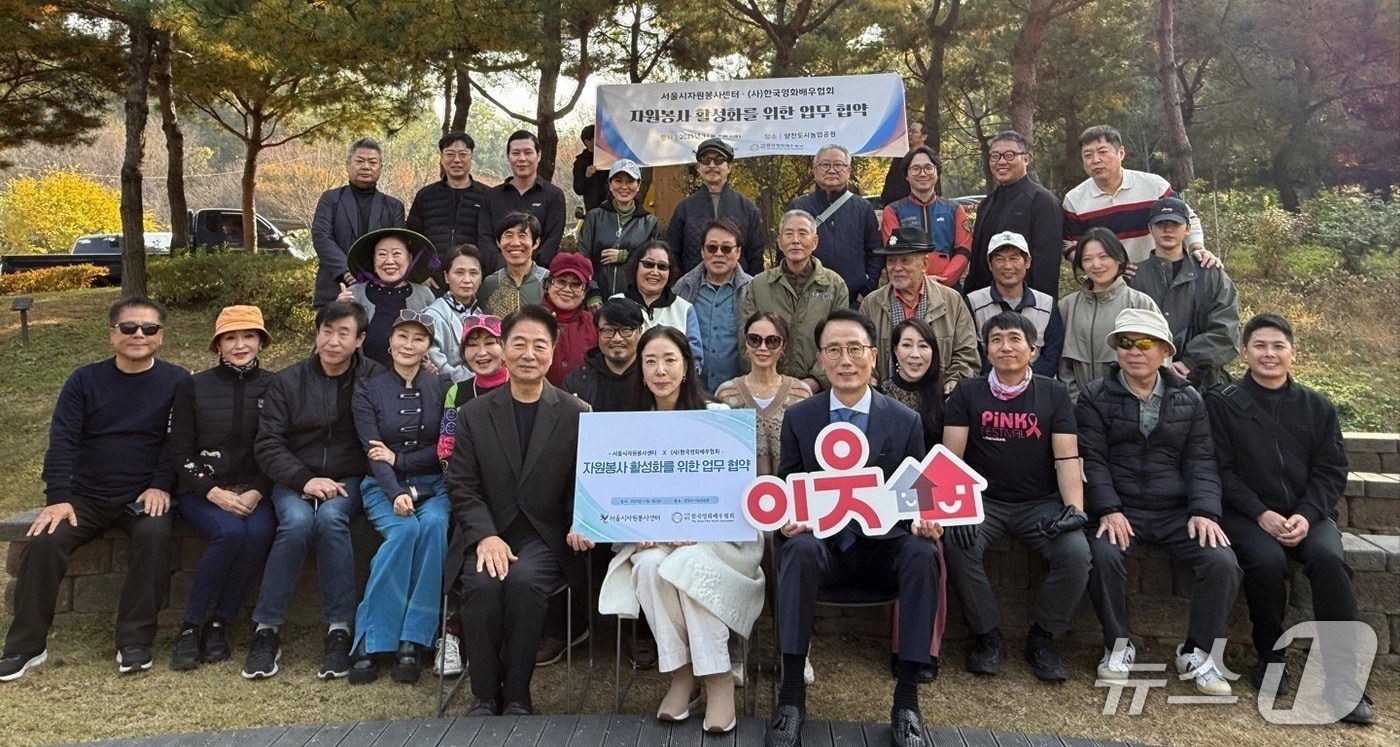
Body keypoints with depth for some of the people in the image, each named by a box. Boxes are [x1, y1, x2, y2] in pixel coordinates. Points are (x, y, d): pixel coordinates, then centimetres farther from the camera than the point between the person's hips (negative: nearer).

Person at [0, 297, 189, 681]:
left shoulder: (176, 382, 0)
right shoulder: (84, 381, 5)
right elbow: (62, 442, -3)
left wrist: (161, 486, -17)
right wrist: (58, 498, -15)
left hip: (143, 496, -2)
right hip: (86, 496, 2)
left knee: (154, 535, -32)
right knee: (43, 541, -22)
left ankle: (135, 641, -21)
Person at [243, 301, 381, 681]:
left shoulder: (373, 378, -1)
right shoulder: (288, 381, 5)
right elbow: (267, 445, 1)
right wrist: (304, 480, -15)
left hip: (348, 481, -1)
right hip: (295, 480, 1)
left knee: (330, 517, -33)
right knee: (297, 521, -30)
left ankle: (339, 629, -24)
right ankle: (267, 629, -16)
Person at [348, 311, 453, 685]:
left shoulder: (442, 387, 7)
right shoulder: (367, 388, 4)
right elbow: (372, 451, -6)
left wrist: (398, 459, -8)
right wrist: (396, 493, -21)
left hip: (433, 485, 1)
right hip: (383, 487, -1)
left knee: (434, 525, -32)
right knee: (404, 529, -32)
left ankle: (413, 641, -25)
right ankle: (370, 641, -23)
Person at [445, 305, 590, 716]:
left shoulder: (576, 415, 5)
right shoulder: (474, 413, 8)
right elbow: (461, 485, 2)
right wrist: (485, 535, -14)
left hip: (545, 537, -1)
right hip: (488, 533, 1)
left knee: (524, 580, -31)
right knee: (482, 583, -29)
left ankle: (516, 694, -11)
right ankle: (484, 694, -8)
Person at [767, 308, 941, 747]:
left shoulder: (905, 421, 4)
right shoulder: (798, 418, 4)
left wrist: (923, 522, -17)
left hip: (882, 544, 1)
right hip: (821, 542, 0)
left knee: (922, 553, -31)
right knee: (800, 549, -34)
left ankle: (906, 701, -21)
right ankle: (791, 694, -25)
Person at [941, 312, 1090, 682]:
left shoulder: (1054, 394, 6)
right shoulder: (967, 394, 4)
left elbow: (1067, 458, 0)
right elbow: (951, 458, -2)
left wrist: (1075, 507, -17)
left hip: (1041, 503, 1)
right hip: (983, 501, -1)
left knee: (1077, 553, -26)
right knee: (957, 545, -30)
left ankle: (1041, 637, -1)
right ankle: (987, 636, -7)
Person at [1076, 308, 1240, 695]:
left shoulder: (1188, 399, 14)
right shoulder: (1096, 397, 5)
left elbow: (1200, 460, 7)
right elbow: (1092, 459, -4)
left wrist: (1204, 510, -9)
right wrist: (1109, 510, -18)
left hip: (1176, 512, 3)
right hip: (1120, 509, -2)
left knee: (1223, 562, -20)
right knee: (1103, 555, -31)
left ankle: (1198, 652, 1)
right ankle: (1118, 645, -6)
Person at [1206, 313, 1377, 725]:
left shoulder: (1317, 407, 10)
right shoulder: (1221, 402, 1)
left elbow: (1331, 471, 6)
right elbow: (1222, 469, -3)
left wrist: (1306, 514, -11)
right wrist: (1261, 514, -15)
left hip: (1308, 513, 2)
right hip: (1247, 514, -2)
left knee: (1330, 559, -28)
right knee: (1266, 561, -32)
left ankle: (1344, 679, -22)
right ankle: (1271, 659, -8)